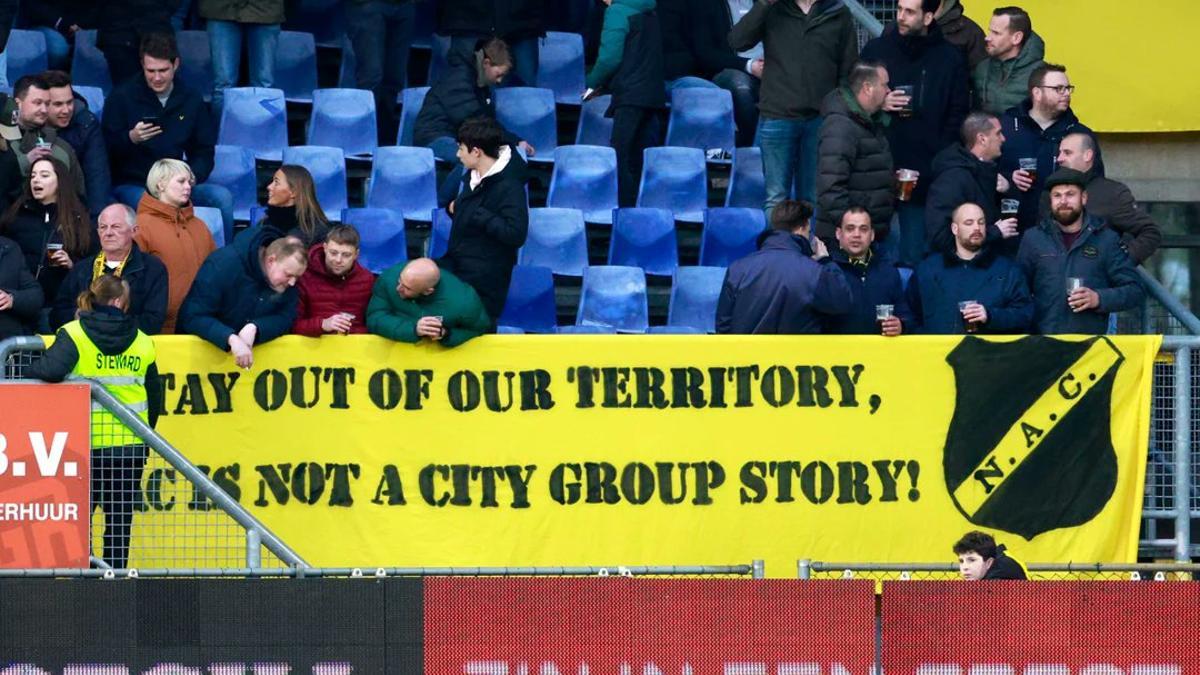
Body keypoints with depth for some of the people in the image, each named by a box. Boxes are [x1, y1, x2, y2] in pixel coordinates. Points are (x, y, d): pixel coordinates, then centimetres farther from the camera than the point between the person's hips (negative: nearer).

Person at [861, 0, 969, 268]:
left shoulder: (950, 59, 5)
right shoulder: (876, 50, 8)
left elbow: (958, 115, 6)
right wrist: (879, 104, -7)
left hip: (926, 172, -1)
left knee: (914, 255, 1)